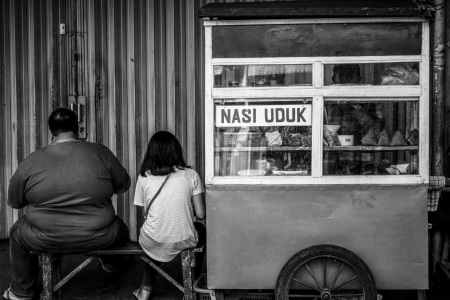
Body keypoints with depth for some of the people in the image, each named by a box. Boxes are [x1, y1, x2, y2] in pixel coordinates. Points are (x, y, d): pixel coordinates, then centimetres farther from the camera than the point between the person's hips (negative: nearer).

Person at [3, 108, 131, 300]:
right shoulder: (100, 153, -8)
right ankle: (111, 263, 60)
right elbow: (124, 185, 4)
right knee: (120, 230, 33)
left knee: (18, 233, 32)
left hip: (46, 240, 0)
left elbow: (14, 201, 5)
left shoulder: (32, 161, -7)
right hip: (97, 239, 0)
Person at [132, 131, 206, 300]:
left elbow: (146, 215, 2)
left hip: (153, 244, 1)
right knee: (201, 230, 34)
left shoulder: (144, 178, -3)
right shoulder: (190, 175, -4)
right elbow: (201, 214, -5)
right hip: (184, 242, -1)